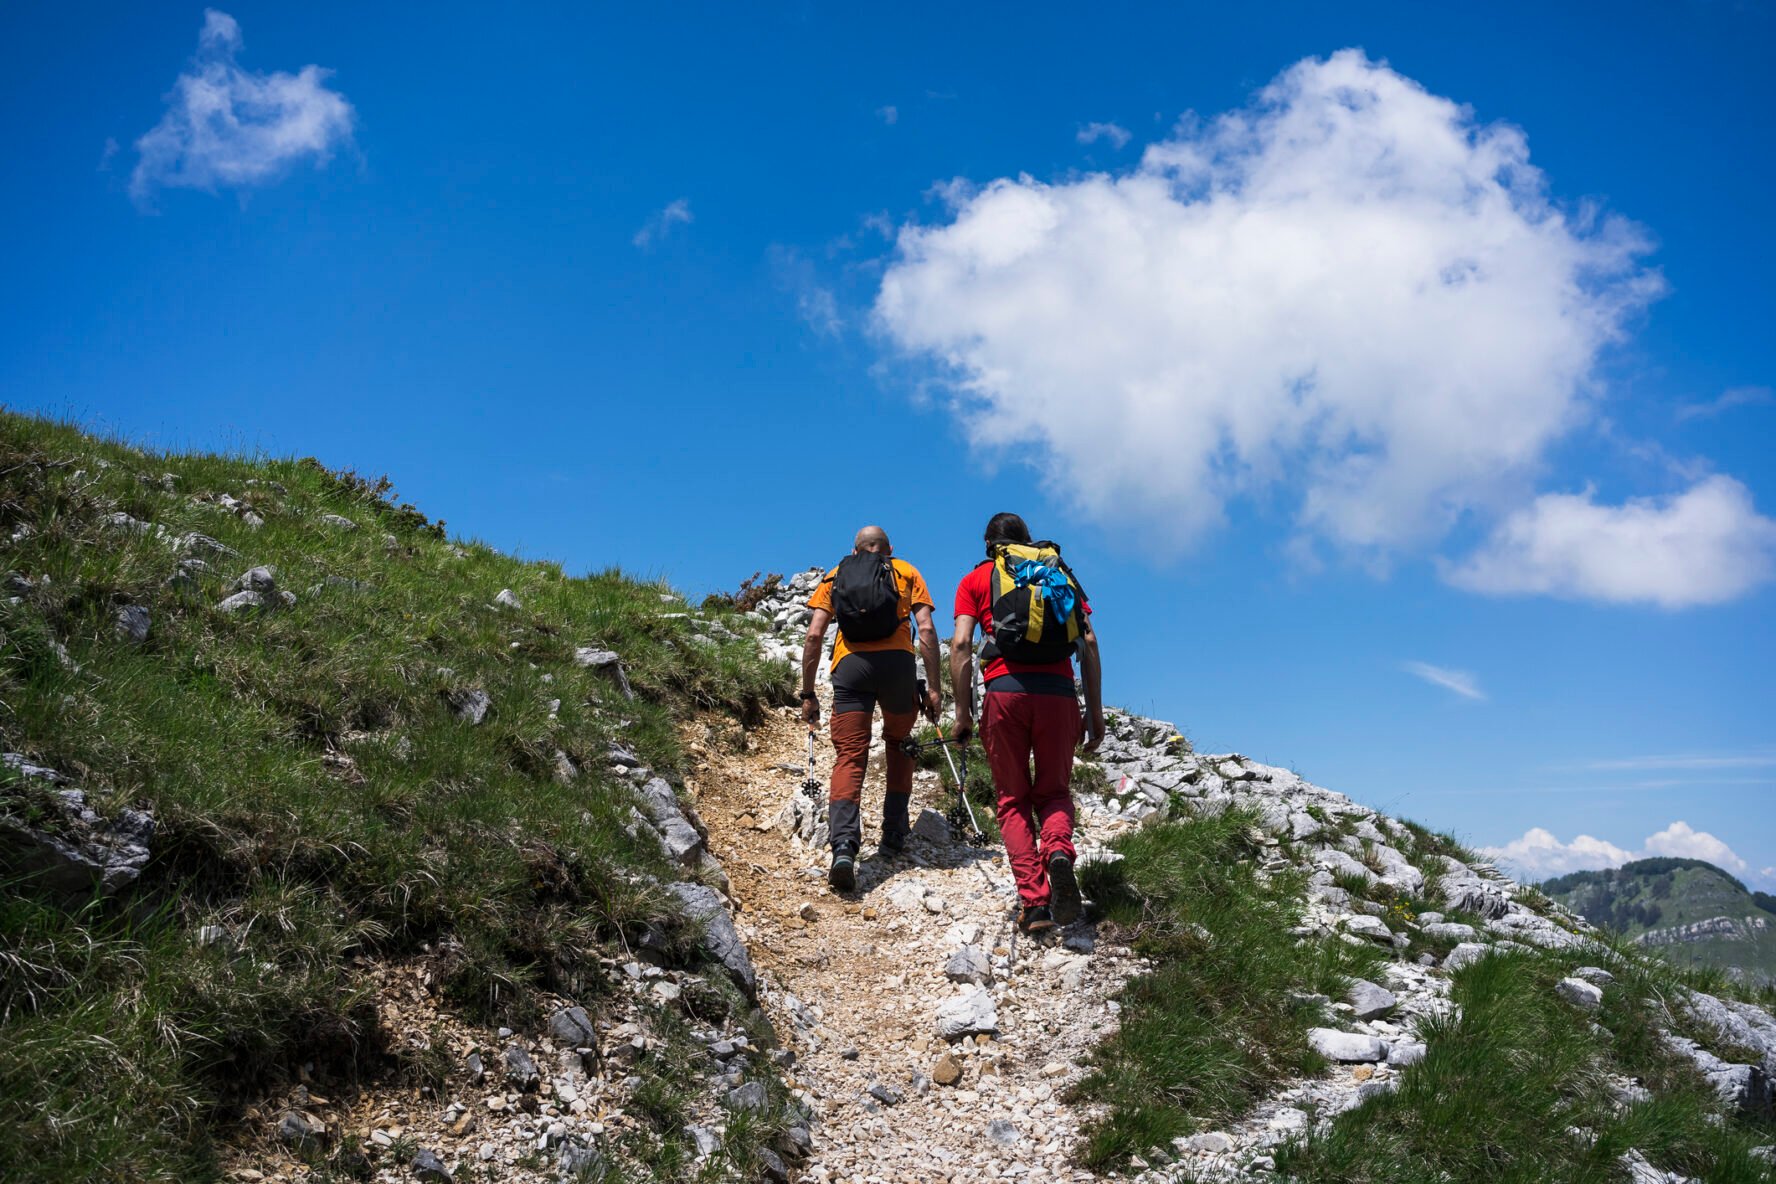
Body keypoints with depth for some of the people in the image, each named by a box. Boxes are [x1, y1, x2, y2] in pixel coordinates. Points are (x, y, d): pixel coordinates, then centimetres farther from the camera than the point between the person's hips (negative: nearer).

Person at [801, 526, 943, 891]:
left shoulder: (835, 575, 23)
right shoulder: (906, 572, 23)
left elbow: (814, 635, 10)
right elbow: (927, 630, 7)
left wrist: (808, 694, 12)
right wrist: (933, 687, 6)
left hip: (851, 663, 0)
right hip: (898, 660, 1)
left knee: (849, 757, -5)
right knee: (899, 745, 23)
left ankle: (843, 846, -24)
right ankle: (893, 835, 20)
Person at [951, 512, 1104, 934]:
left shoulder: (975, 580, 16)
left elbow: (961, 645, 2)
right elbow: (1089, 644, 11)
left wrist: (963, 714, 4)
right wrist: (1095, 711, 11)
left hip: (1005, 689, -1)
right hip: (1058, 691, 1)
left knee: (1014, 799, 10)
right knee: (1054, 791, 16)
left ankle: (1035, 902, -5)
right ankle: (1059, 851, -16)